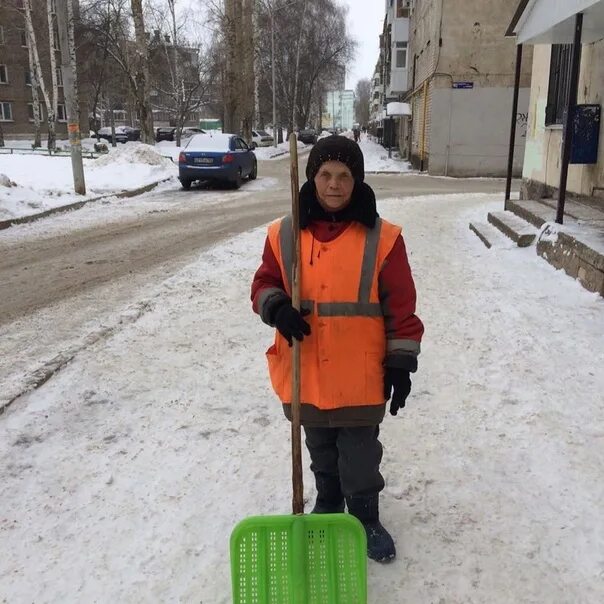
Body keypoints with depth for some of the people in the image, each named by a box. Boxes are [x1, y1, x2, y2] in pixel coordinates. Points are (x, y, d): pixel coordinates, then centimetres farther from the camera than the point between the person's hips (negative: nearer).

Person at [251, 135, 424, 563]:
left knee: (360, 455, 11)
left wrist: (402, 362, -7)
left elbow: (401, 306, -6)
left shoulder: (382, 237, -9)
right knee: (321, 451, 23)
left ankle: (366, 519, 35)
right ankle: (328, 503, 47)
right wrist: (277, 307, -16)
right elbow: (265, 284, 6)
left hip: (360, 375, -2)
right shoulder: (284, 234, -3)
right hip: (305, 373, 3)